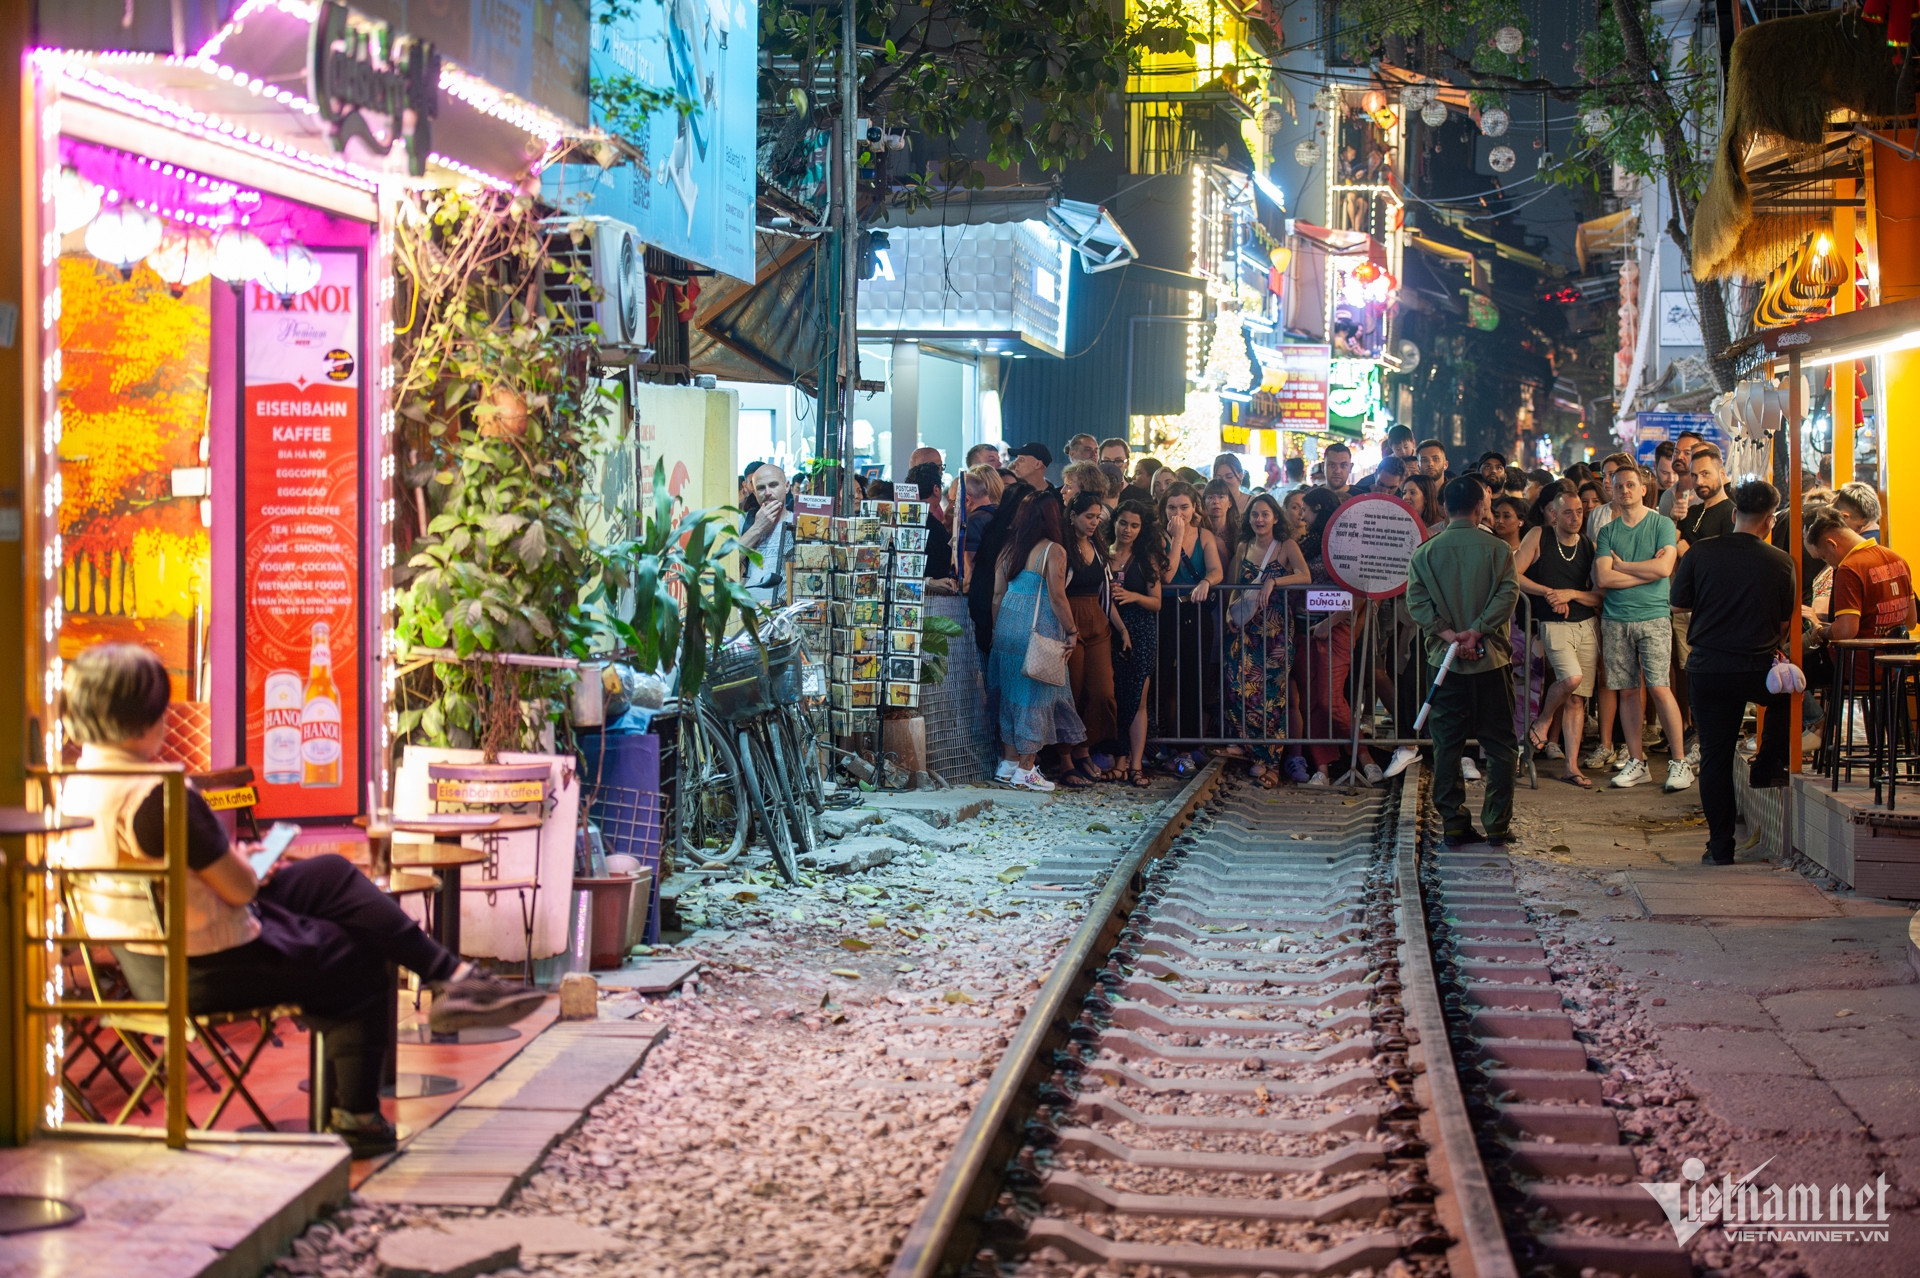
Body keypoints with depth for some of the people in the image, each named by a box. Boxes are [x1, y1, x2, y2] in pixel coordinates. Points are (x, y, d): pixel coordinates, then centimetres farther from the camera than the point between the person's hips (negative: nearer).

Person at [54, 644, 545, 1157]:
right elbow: (239, 889, -21)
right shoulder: (157, 798, -30)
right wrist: (246, 864, 1)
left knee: (332, 874, 17)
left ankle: (451, 976, 16)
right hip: (203, 971, -10)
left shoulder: (75, 786, 0)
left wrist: (230, 864, 9)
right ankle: (354, 1117, 25)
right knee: (359, 960, 12)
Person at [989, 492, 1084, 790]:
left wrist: (997, 629, 18)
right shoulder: (1053, 551, -10)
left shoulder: (1009, 549, 8)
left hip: (1007, 628, 6)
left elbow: (997, 594, 10)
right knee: (1035, 697, 0)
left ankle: (1008, 763, 20)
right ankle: (1025, 771, 1)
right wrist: (1071, 632, -5)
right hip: (1038, 630, -6)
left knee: (1010, 694, 14)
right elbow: (1057, 598, -14)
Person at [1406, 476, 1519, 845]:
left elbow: (1416, 600, -6)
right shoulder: (1497, 549, -3)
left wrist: (1449, 634, -10)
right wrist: (1476, 631, -15)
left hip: (1445, 659, 2)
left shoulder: (1426, 551, 2)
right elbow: (1507, 594, -14)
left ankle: (1453, 824, 6)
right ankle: (1496, 825, 5)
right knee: (1499, 745, 7)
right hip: (1491, 659, -1)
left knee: (1447, 745, 8)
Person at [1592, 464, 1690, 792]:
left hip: (1654, 617, -3)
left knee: (1658, 687, -11)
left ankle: (1680, 762, -5)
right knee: (1627, 690, 3)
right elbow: (1602, 578, -1)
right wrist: (1645, 571, -5)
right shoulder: (1607, 531, 11)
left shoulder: (1662, 524, 4)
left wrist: (1621, 565, -1)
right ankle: (1637, 762, 10)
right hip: (1615, 619, 3)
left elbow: (1664, 568, -10)